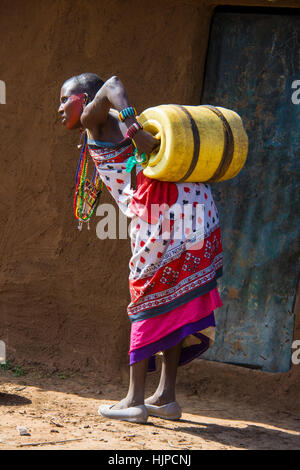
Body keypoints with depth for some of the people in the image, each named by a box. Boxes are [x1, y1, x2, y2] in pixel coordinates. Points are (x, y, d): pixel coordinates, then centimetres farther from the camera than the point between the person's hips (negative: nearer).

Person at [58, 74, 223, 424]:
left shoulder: (95, 119, 6)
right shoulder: (118, 126, 28)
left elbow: (113, 85, -14)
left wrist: (135, 130, -25)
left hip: (159, 207, -8)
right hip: (190, 197, 8)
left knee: (148, 297, -4)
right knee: (173, 297, 12)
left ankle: (135, 399, -2)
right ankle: (166, 396, 14)